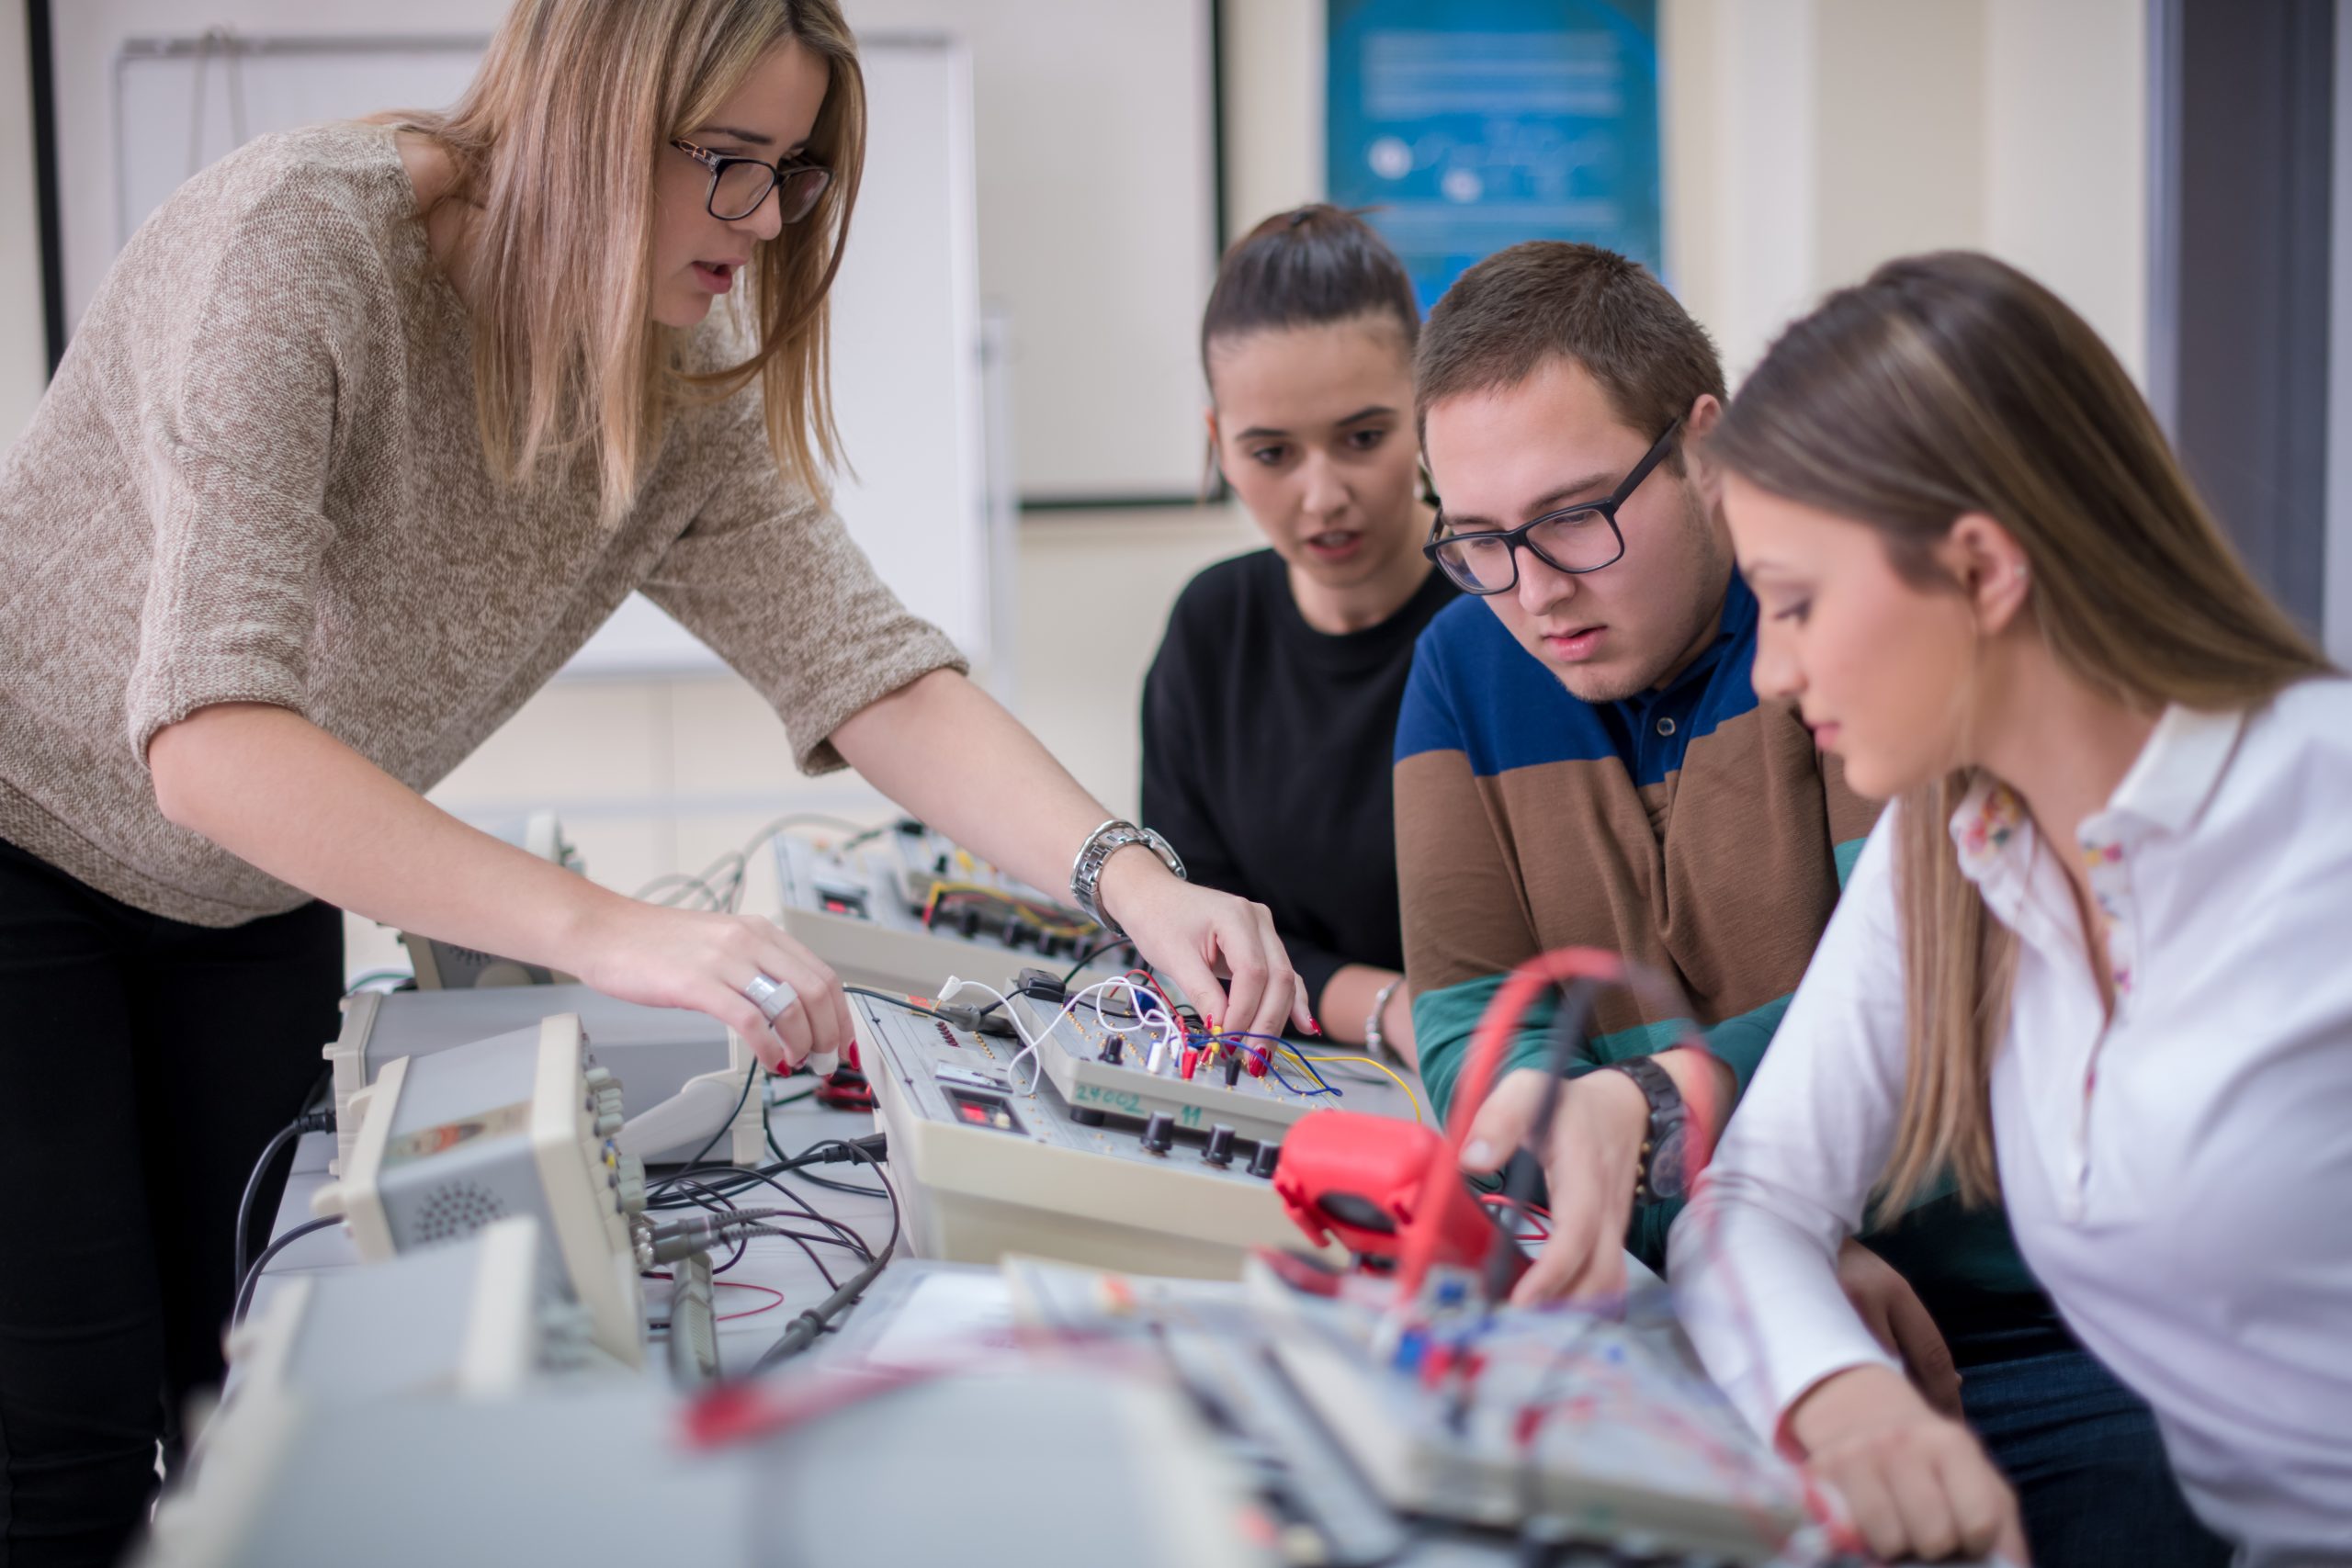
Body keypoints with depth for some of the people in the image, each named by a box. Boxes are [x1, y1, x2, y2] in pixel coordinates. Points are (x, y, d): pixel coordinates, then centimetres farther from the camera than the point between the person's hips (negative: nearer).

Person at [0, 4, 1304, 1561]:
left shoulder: (686, 391, -10)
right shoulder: (296, 244, -31)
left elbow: (871, 669, -14)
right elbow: (209, 740, -41)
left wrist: (1131, 878, -31)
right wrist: (608, 933, -50)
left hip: (251, 905, 6)